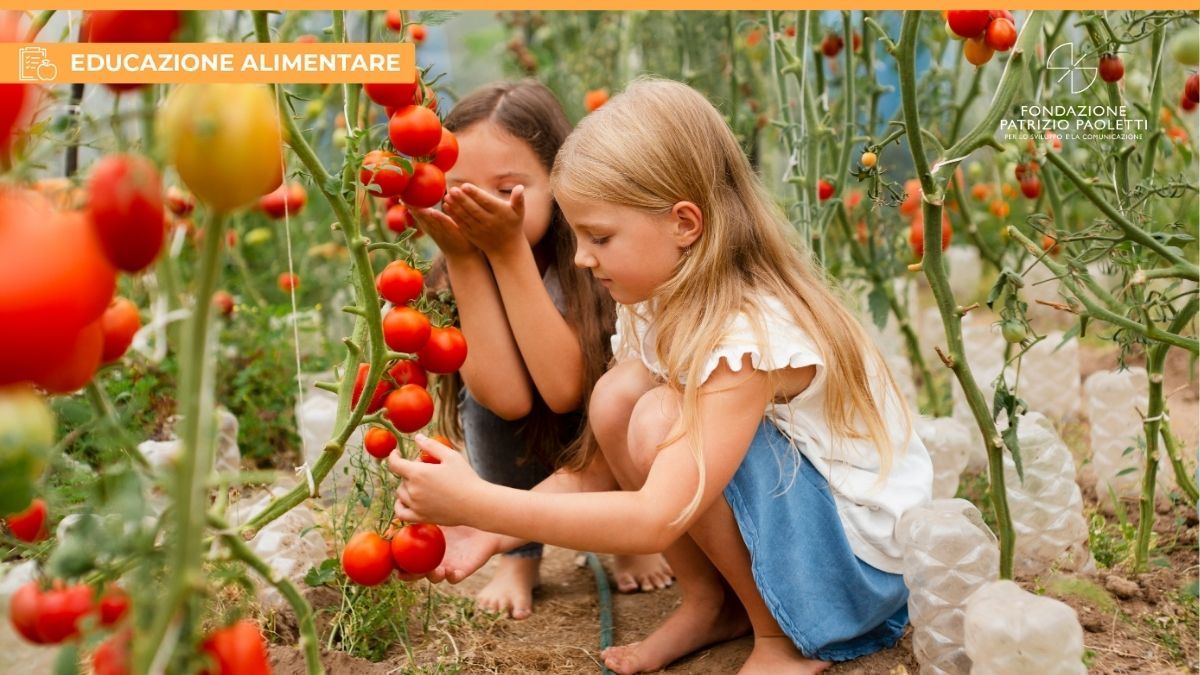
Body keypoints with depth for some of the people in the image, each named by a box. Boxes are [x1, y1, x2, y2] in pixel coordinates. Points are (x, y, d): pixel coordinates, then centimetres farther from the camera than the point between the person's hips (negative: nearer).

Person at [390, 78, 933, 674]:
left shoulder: (751, 333, -30)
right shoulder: (660, 307, -4)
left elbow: (656, 520, -36)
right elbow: (605, 470, -1)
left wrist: (478, 502, -36)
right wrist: (490, 532, -15)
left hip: (866, 554, -7)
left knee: (660, 420, -27)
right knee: (617, 395, -12)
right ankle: (709, 601, 3)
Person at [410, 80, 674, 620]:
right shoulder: (455, 273, -18)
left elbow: (565, 388, -37)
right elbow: (508, 397, -32)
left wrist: (509, 250, -40)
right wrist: (464, 258, -35)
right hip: (532, 462, 2)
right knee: (484, 395, -25)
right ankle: (521, 556, -2)